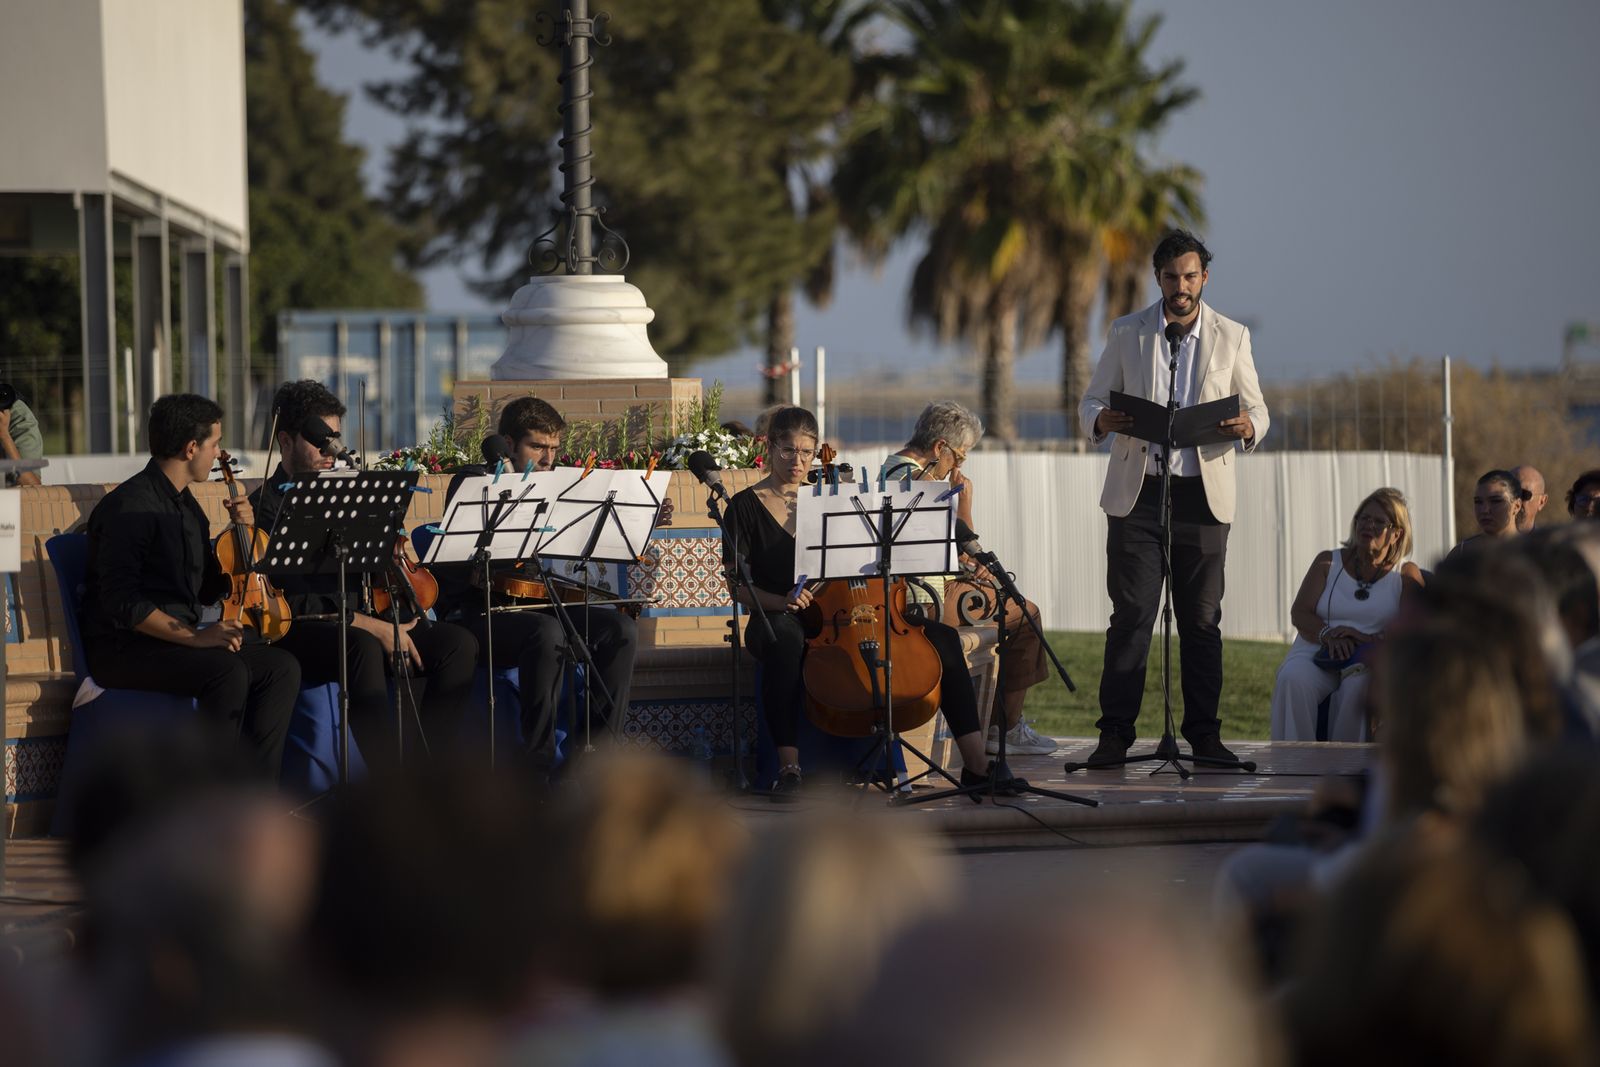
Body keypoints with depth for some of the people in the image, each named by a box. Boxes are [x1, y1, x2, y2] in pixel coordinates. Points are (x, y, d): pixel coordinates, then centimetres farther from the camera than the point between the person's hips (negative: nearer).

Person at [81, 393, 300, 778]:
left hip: (180, 639, 9)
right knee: (226, 671, -32)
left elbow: (207, 591, 20)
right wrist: (193, 637, -28)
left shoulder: (186, 505, 17)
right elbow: (121, 603, -22)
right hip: (125, 650, -9)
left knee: (281, 667, -10)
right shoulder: (128, 507, -14)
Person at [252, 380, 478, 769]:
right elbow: (290, 601, -15)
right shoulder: (267, 506, -6)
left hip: (365, 625, 7)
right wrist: (371, 626, -20)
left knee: (457, 643, -14)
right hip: (301, 635, -7)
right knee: (363, 646, -39)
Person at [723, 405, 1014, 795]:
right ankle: (789, 766, -44)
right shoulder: (746, 507, 3)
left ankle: (976, 763, -17)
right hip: (780, 618, -5)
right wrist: (782, 600, -20)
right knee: (785, 637, -45)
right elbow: (739, 587, -4)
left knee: (942, 636, -14)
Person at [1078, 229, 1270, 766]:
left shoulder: (1231, 337, 7)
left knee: (1202, 619, 3)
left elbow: (1256, 407, 12)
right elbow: (1090, 401, 10)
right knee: (1130, 615, -4)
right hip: (1137, 494, 0)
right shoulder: (1127, 333, 6)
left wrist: (1248, 427, -12)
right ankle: (1115, 732, -2)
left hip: (1203, 494, 1)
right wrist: (1101, 420, -15)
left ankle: (1204, 733, 10)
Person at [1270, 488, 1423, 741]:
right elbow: (1299, 613, 7)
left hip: (1369, 661, -2)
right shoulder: (1328, 562, 18)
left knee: (1358, 685, -39)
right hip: (1316, 652, 2)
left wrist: (1371, 640, -20)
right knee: (1292, 680, -33)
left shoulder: (1406, 575, 13)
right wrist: (1328, 635, -15)